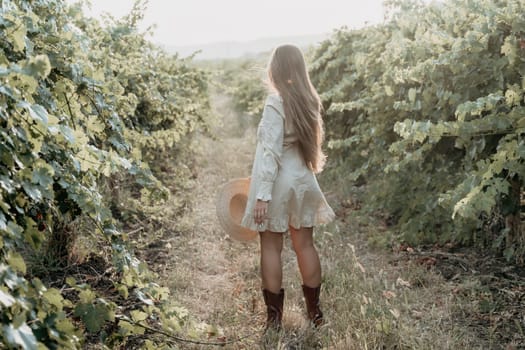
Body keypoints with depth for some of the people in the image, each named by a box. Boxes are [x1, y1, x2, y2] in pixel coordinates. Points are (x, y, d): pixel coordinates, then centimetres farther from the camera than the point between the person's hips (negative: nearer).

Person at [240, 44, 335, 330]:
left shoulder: (276, 101, -15)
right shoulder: (309, 100, 4)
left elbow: (270, 152, -19)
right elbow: (311, 144, 7)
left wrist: (262, 194, -18)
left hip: (278, 183, -6)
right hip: (303, 181, 6)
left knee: (271, 247, 5)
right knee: (305, 245, 13)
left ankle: (275, 316, 12)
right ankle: (314, 310, 24)